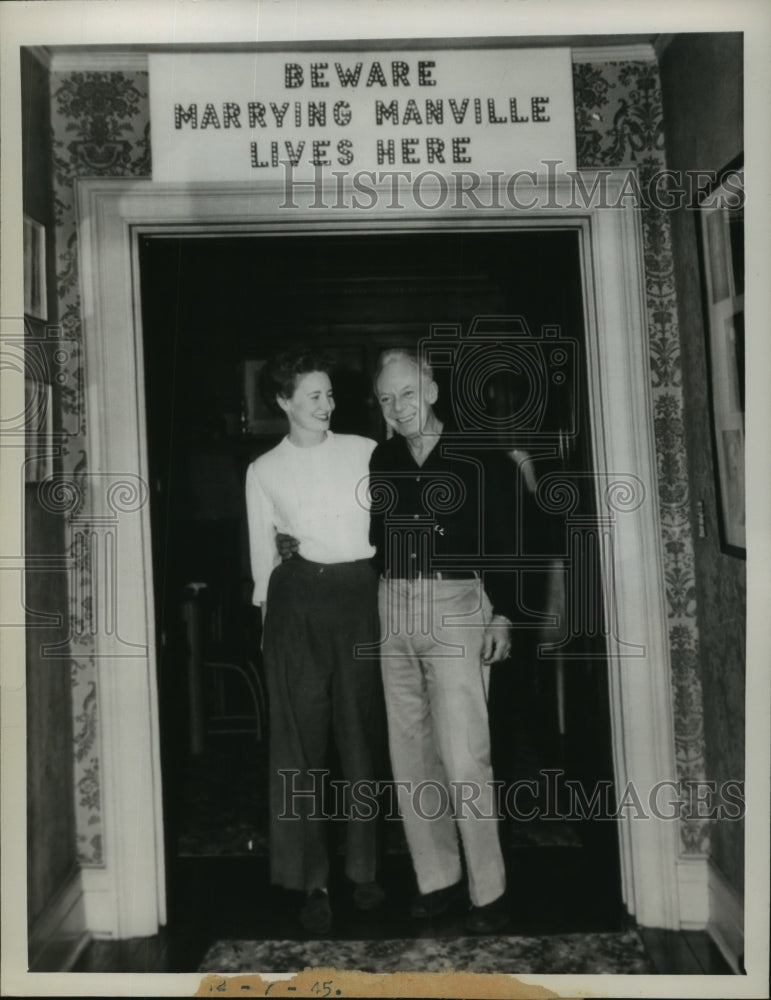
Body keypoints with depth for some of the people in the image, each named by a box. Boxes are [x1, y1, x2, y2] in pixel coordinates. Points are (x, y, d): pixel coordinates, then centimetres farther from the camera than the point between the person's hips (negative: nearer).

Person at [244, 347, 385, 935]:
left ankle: (365, 869, 23)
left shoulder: (365, 452, 9)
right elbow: (263, 554, 13)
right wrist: (271, 616, 9)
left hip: (360, 595, 0)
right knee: (300, 737, 2)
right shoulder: (264, 471, 10)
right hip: (297, 601, 0)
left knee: (362, 733, 7)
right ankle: (312, 879, 14)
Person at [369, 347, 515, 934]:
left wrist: (501, 615, -5)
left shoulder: (478, 456, -2)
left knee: (463, 755, -6)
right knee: (411, 750, 9)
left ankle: (489, 891, 12)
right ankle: (438, 878, 24)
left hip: (456, 606, -4)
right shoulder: (382, 462, 9)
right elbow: (371, 537, 12)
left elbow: (503, 540, -1)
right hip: (394, 608, 5)